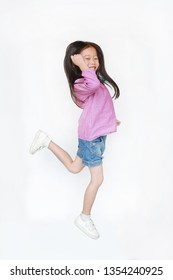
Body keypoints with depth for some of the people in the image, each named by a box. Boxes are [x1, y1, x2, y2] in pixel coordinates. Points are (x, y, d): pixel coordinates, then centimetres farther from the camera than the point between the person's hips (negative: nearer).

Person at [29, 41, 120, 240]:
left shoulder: (97, 80, 10)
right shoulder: (81, 84, -20)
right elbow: (93, 85, -45)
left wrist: (110, 120, 25)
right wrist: (83, 66, -32)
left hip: (96, 134, 9)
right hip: (91, 136, -9)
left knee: (74, 168, 23)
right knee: (97, 179, -1)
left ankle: (46, 141, 34)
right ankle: (84, 218, 16)